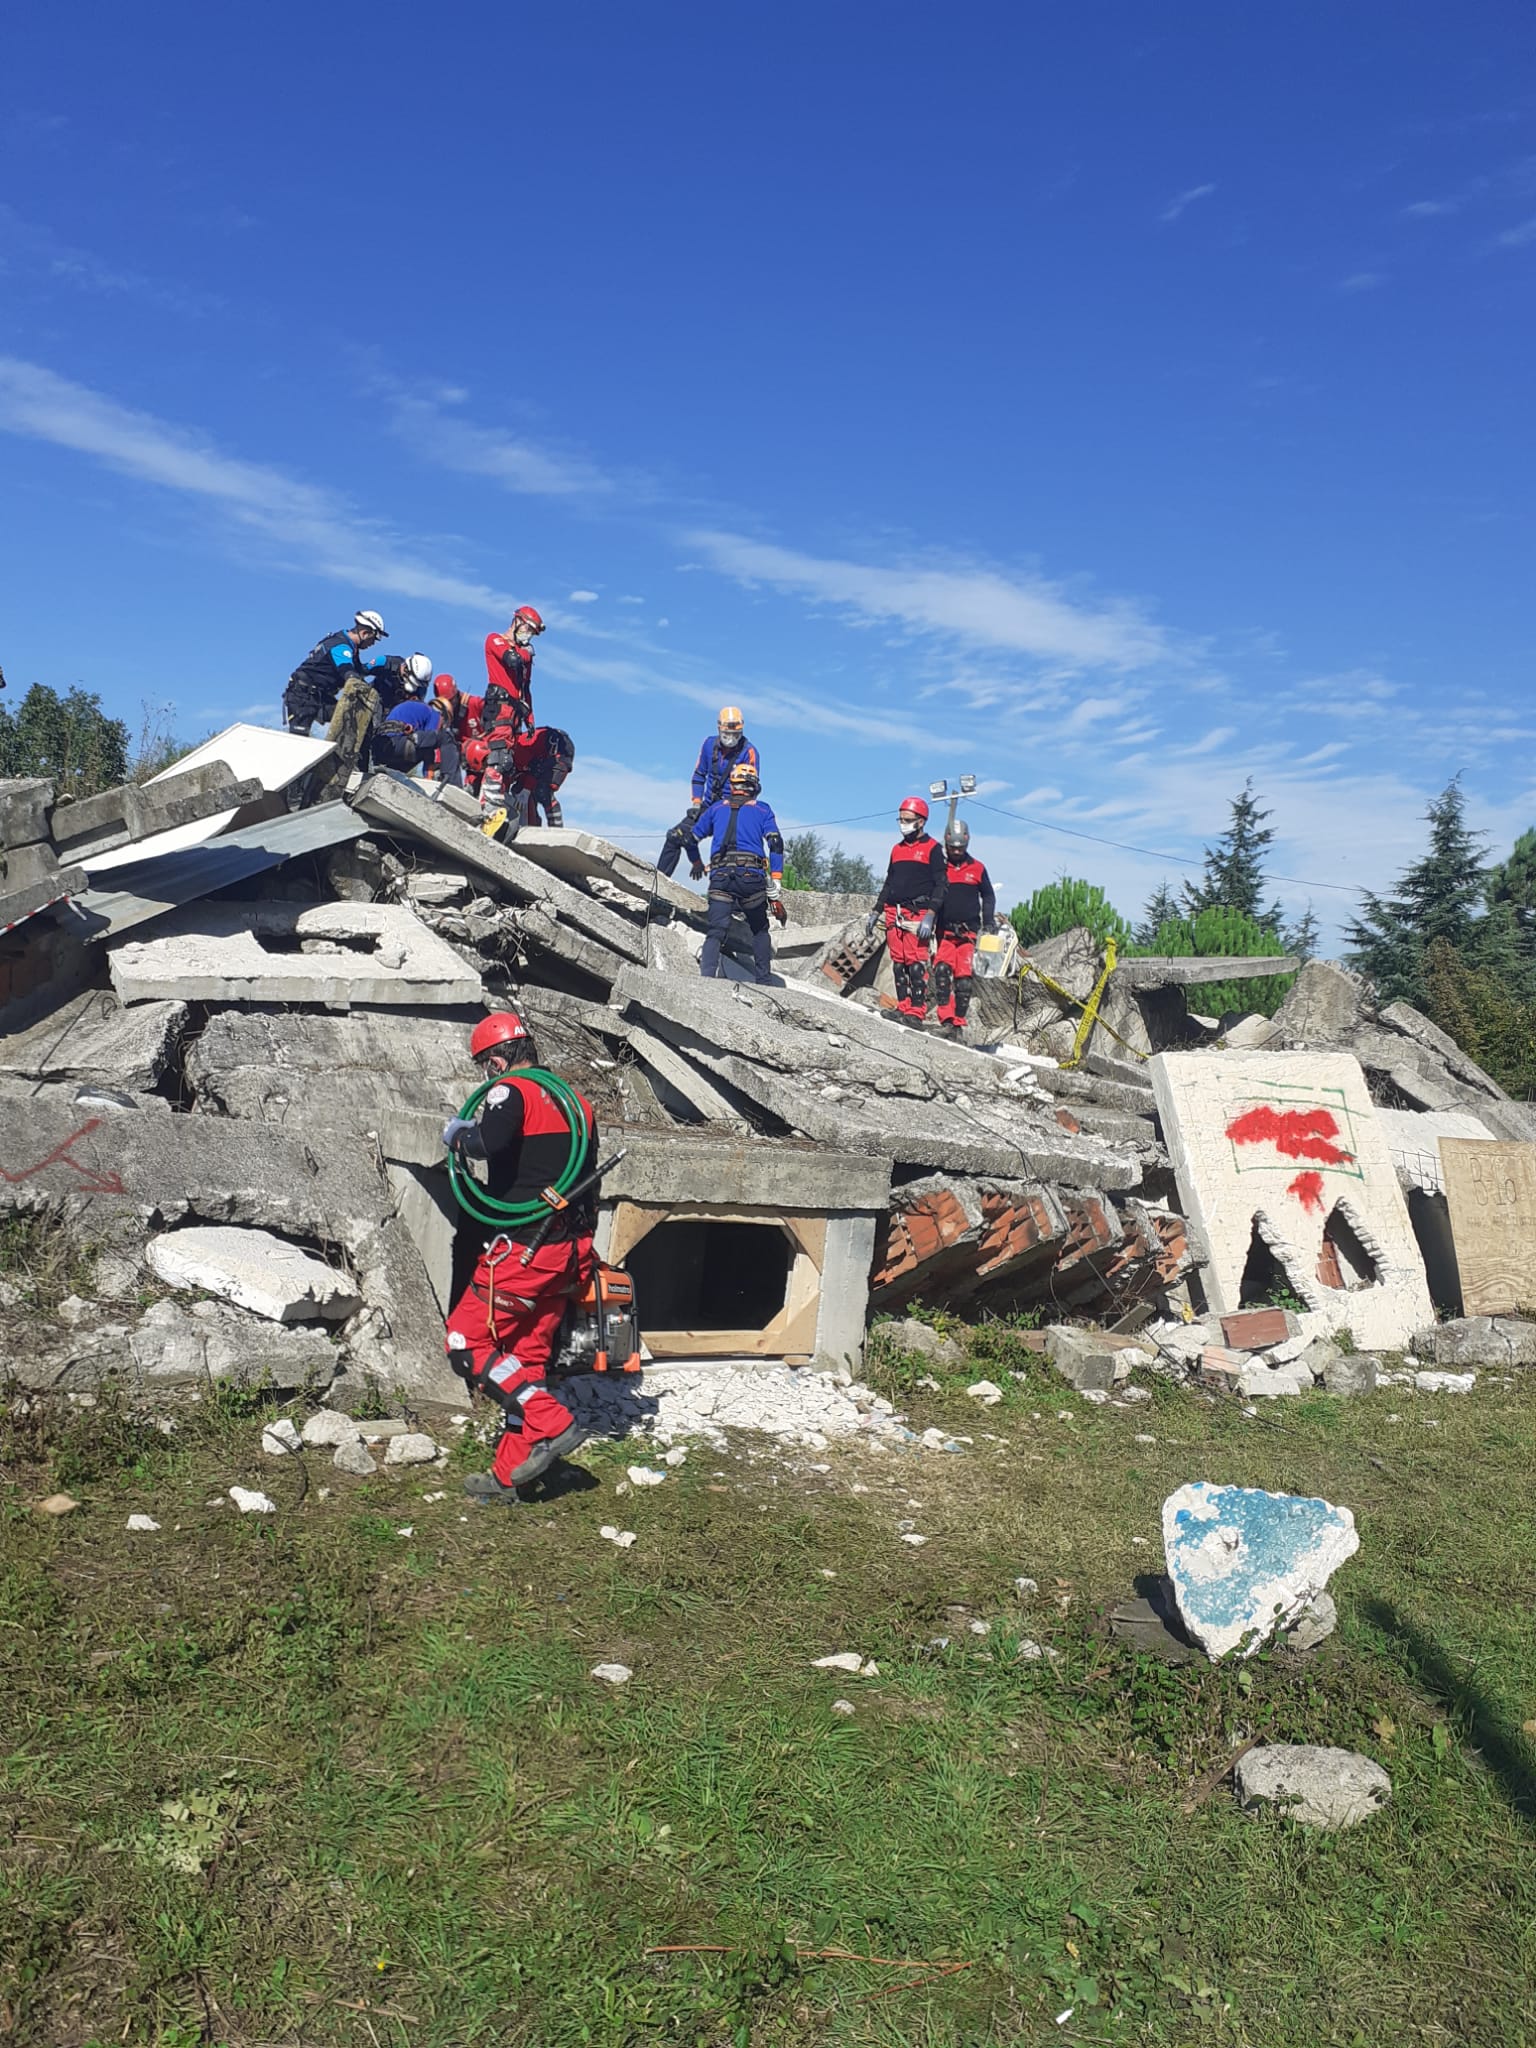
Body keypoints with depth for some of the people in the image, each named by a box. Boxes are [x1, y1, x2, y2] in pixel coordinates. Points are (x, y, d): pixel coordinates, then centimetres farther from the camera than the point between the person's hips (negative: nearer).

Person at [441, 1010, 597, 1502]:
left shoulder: (512, 1092, -10)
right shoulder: (576, 1101, 15)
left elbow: (489, 1142, -30)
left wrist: (460, 1134, -8)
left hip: (524, 1248, -9)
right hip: (570, 1250, 9)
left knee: (466, 1343, 1)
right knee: (527, 1358, 14)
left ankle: (551, 1424, -7)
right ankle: (510, 1473, 20)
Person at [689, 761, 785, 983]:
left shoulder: (716, 808, 20)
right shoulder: (763, 810, 14)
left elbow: (692, 839, 26)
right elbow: (775, 845, 2)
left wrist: (697, 863, 47)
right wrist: (775, 890, -1)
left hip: (720, 876, 1)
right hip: (752, 876, -1)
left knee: (715, 930, -4)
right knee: (760, 930, 16)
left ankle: (707, 976, -24)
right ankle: (764, 980, 10)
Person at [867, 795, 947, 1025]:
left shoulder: (932, 849, 1)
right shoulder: (897, 849, 20)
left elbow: (940, 885, -6)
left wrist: (930, 915, -17)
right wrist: (875, 911, 21)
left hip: (917, 914, -6)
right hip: (894, 914, 7)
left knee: (916, 963, -11)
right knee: (898, 963, 4)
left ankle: (917, 1012, -13)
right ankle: (903, 1007, 9)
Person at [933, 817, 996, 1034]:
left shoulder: (977, 869, 10)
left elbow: (988, 897, 17)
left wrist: (988, 923, 6)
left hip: (969, 931, 0)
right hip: (945, 931, 0)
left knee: (964, 976, -4)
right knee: (942, 970, -19)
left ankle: (959, 1022, 3)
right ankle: (946, 1018, -22)